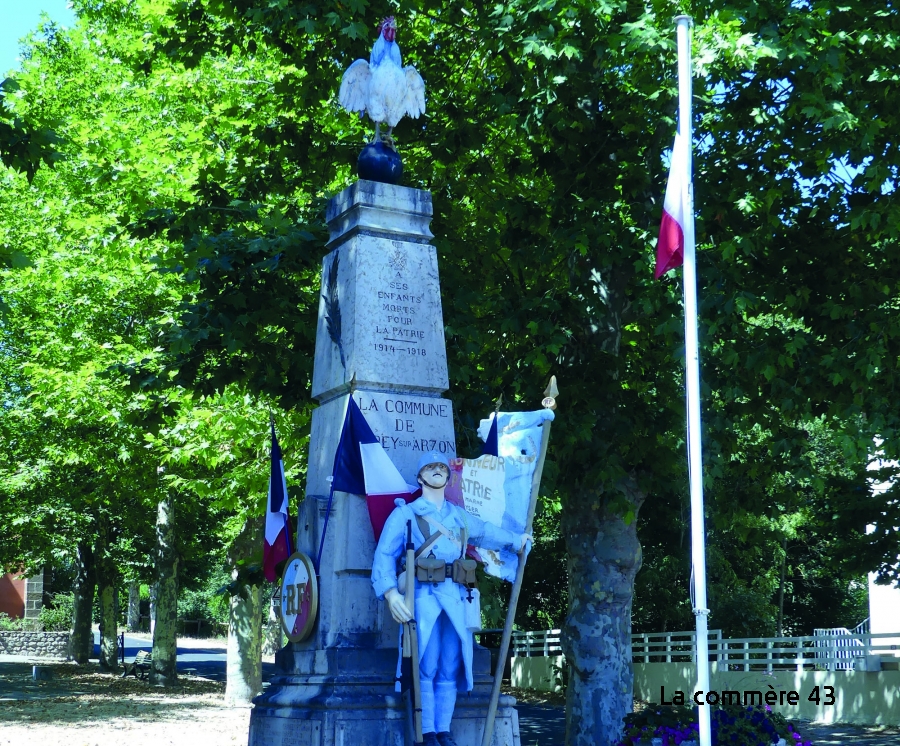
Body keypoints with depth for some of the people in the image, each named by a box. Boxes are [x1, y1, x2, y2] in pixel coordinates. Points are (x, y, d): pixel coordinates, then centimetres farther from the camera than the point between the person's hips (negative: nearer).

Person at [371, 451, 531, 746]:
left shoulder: (460, 516, 23)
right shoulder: (405, 513, 9)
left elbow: (487, 531, 42)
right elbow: (385, 554, 1)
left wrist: (516, 540, 49)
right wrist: (390, 592, -14)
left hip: (455, 597, 4)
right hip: (423, 594, -4)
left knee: (450, 669, 1)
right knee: (426, 668, -11)